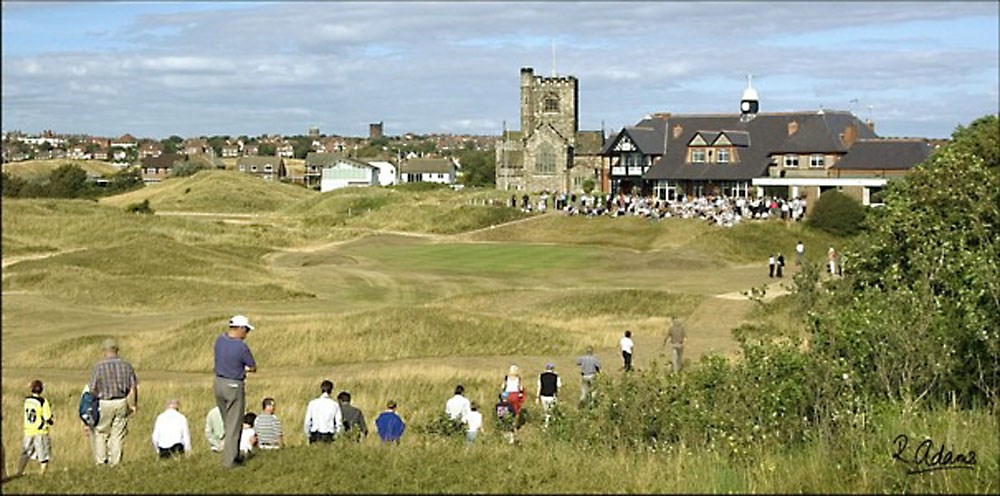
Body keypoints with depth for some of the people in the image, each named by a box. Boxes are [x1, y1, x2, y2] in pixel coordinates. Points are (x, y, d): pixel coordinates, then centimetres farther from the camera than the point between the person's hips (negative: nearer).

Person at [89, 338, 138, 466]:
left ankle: (101, 461, 8)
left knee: (100, 433, 13)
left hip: (104, 403, -2)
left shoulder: (99, 366, -8)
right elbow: (133, 387, 1)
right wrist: (134, 404, 10)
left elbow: (93, 389, -6)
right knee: (117, 435, 8)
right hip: (122, 403, 2)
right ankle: (115, 462, 7)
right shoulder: (126, 365, 1)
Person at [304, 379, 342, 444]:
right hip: (328, 438, -1)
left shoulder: (312, 403, 0)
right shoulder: (335, 405, -2)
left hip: (315, 438, 1)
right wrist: (335, 436, 11)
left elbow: (307, 423, 0)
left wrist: (309, 436, 12)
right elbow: (339, 424, -3)